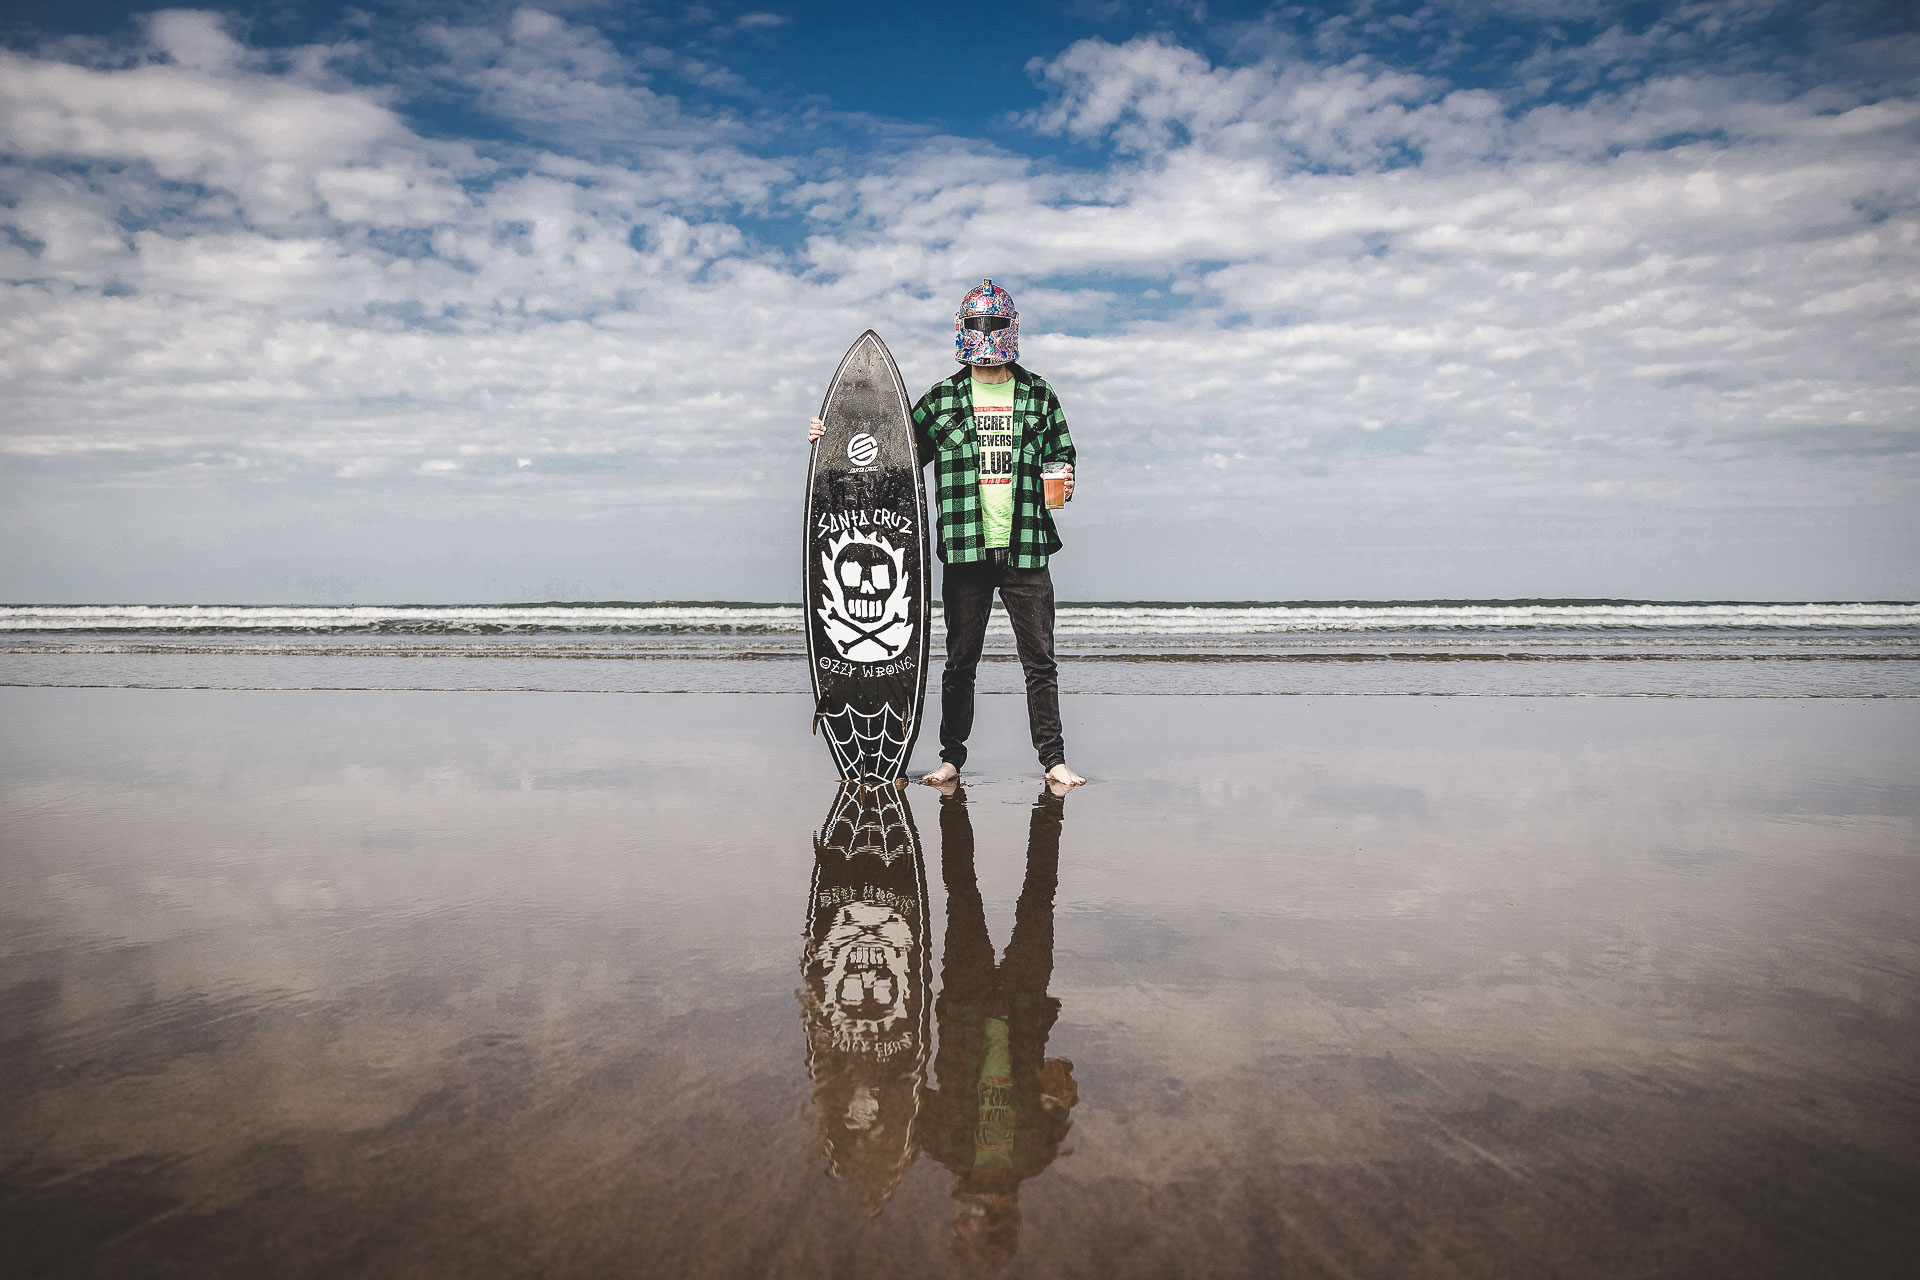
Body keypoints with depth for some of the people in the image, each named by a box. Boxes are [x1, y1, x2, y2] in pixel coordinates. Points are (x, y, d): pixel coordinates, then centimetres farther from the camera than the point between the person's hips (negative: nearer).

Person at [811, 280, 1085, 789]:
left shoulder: (1039, 396, 9)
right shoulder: (941, 399, 8)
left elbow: (1062, 455, 16)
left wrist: (1064, 482, -6)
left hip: (1026, 549, 0)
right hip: (964, 551, 0)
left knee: (1039, 660, 2)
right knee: (960, 661, 7)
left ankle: (1053, 759, 10)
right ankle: (952, 757, 18)